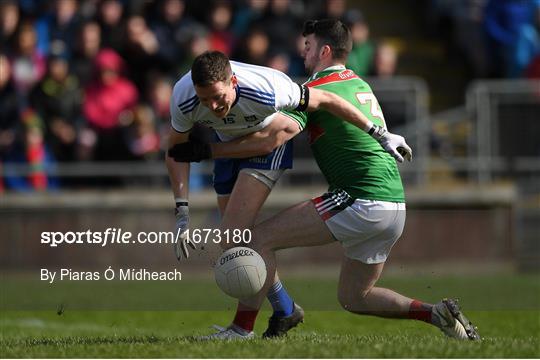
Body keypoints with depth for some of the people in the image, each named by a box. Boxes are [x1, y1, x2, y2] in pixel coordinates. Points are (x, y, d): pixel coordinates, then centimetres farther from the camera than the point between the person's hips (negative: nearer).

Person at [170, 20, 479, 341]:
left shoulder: (316, 89, -7)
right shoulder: (360, 85, 20)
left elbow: (272, 138, -17)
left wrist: (207, 150, -11)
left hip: (360, 200, -9)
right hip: (395, 206, 9)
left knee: (262, 237, -4)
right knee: (354, 298, 19)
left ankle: (242, 327, -7)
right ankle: (436, 313, 5)